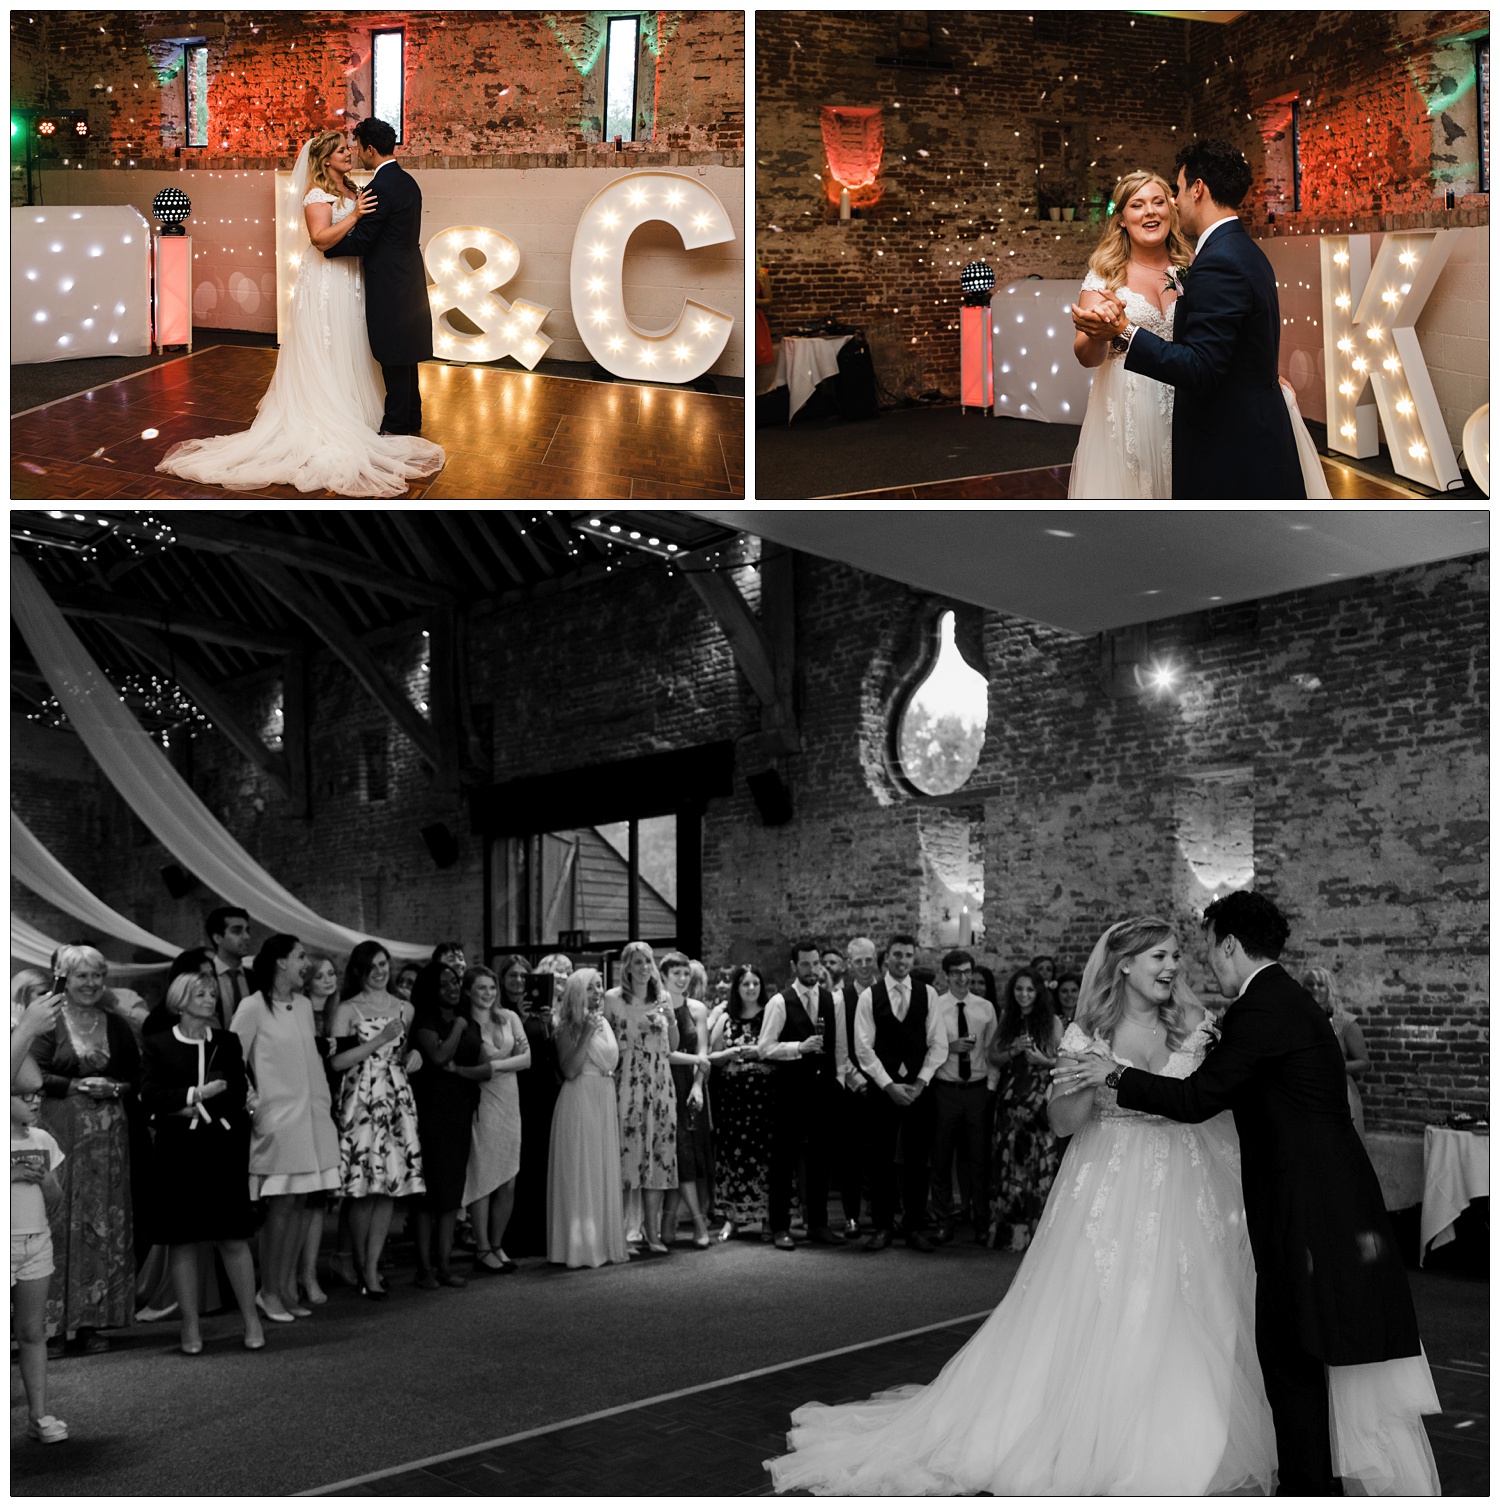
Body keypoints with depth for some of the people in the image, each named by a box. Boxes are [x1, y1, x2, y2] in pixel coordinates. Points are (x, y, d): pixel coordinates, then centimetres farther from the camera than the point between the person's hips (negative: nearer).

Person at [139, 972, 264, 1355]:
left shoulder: (228, 1042, 9)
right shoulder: (158, 1045, 4)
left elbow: (238, 1093, 0)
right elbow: (149, 1097, -7)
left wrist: (195, 1109, -10)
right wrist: (197, 1093, -13)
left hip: (223, 1150, 1)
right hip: (178, 1153, -1)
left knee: (234, 1237, 0)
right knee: (183, 1240, 2)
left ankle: (251, 1320, 9)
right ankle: (190, 1327, 11)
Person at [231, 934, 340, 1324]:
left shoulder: (303, 1005, 12)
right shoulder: (254, 1006, -7)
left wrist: (325, 1103, 13)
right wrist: (248, 1103, -9)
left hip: (310, 1117, 6)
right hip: (277, 1121, -6)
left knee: (297, 1205, 6)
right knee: (280, 1206, -4)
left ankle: (287, 1289, 12)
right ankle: (268, 1292, 6)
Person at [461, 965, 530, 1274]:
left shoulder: (509, 1018, 7)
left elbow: (526, 1058, 1)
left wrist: (495, 1065, -10)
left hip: (508, 1103, 4)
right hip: (479, 1104, -4)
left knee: (508, 1184, 5)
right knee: (482, 1179, -2)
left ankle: (497, 1246, 19)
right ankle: (482, 1251, 8)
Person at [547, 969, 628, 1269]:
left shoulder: (603, 1022, 14)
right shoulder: (569, 1027, -5)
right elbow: (569, 1070, -15)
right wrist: (586, 1035, -19)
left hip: (606, 1101, 7)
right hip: (579, 1101, -7)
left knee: (605, 1174, 9)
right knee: (580, 1174, -3)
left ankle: (603, 1241, 16)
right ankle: (579, 1245, 2)